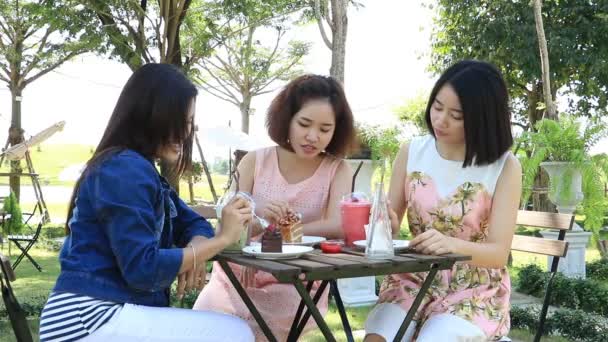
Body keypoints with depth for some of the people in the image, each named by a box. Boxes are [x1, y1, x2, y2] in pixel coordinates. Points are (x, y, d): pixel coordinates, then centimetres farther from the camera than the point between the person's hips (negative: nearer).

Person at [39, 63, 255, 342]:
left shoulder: (143, 170, 17)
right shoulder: (125, 168, -15)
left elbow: (192, 223, 16)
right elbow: (143, 268, -21)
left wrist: (194, 254, -8)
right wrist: (222, 239, -16)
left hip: (108, 311, 10)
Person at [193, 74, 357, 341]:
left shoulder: (337, 170, -2)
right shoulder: (254, 161, 0)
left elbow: (337, 226, -19)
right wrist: (258, 219, -29)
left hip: (291, 290, -1)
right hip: (234, 280, 2)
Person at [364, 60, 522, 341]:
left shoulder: (504, 166, -10)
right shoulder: (411, 152, 0)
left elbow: (499, 253, -12)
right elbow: (392, 224, 5)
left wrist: (452, 244, -32)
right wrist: (385, 222, -19)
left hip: (473, 290, -2)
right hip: (413, 280, 2)